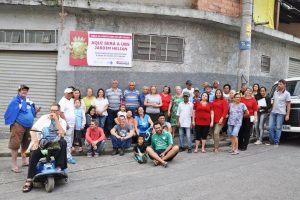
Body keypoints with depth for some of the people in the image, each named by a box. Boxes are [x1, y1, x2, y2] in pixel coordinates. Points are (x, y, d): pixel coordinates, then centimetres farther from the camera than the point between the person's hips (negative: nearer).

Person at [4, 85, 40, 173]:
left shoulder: (29, 101, 11)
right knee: (15, 144, -4)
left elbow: (32, 113, 17)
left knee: (26, 144, 18)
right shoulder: (15, 100, -9)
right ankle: (14, 164, 4)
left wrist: (36, 111, -1)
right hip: (18, 125, -7)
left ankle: (24, 161, 34)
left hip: (28, 126, 7)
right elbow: (9, 112, -11)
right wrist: (12, 121, -17)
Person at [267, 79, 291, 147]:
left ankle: (276, 142, 5)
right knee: (270, 127, 3)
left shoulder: (287, 94, -3)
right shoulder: (275, 92, 13)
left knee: (278, 128, -3)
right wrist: (271, 110, 12)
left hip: (281, 113, -5)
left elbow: (288, 105, -5)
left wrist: (287, 115, -10)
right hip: (273, 112, 5)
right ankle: (271, 141, 14)